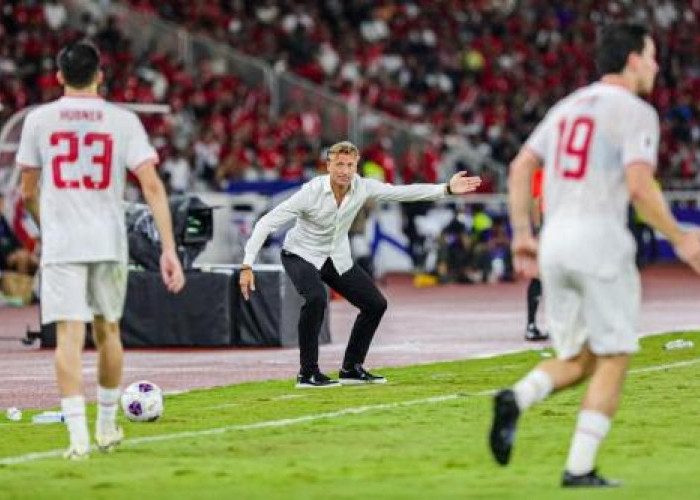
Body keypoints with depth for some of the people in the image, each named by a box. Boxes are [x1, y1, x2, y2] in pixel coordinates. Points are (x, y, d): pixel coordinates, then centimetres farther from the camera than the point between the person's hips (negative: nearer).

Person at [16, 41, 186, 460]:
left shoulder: (39, 120, 2)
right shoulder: (123, 121, 1)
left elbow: (29, 193, 9)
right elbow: (152, 185, -7)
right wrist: (169, 249, -9)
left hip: (60, 245, -1)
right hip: (109, 242, 1)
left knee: (69, 336, -6)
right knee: (107, 332, 18)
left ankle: (78, 434, -19)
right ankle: (107, 426, 30)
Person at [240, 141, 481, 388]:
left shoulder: (362, 188, -16)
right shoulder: (311, 192, -29)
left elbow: (402, 192, -7)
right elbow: (267, 223, -28)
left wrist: (447, 189, -15)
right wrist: (247, 266, -34)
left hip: (338, 259, 6)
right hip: (301, 255, -6)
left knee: (376, 304, 3)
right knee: (316, 298, -33)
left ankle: (351, 368, 19)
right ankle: (307, 373, -23)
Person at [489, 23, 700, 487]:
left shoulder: (567, 106, 17)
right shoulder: (636, 112, -4)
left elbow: (520, 167, 12)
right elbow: (640, 187, -15)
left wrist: (522, 234, 17)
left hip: (554, 241, 7)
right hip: (601, 240, -7)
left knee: (576, 360, 14)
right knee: (612, 360, 4)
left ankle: (516, 399, -14)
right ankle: (580, 468, -4)